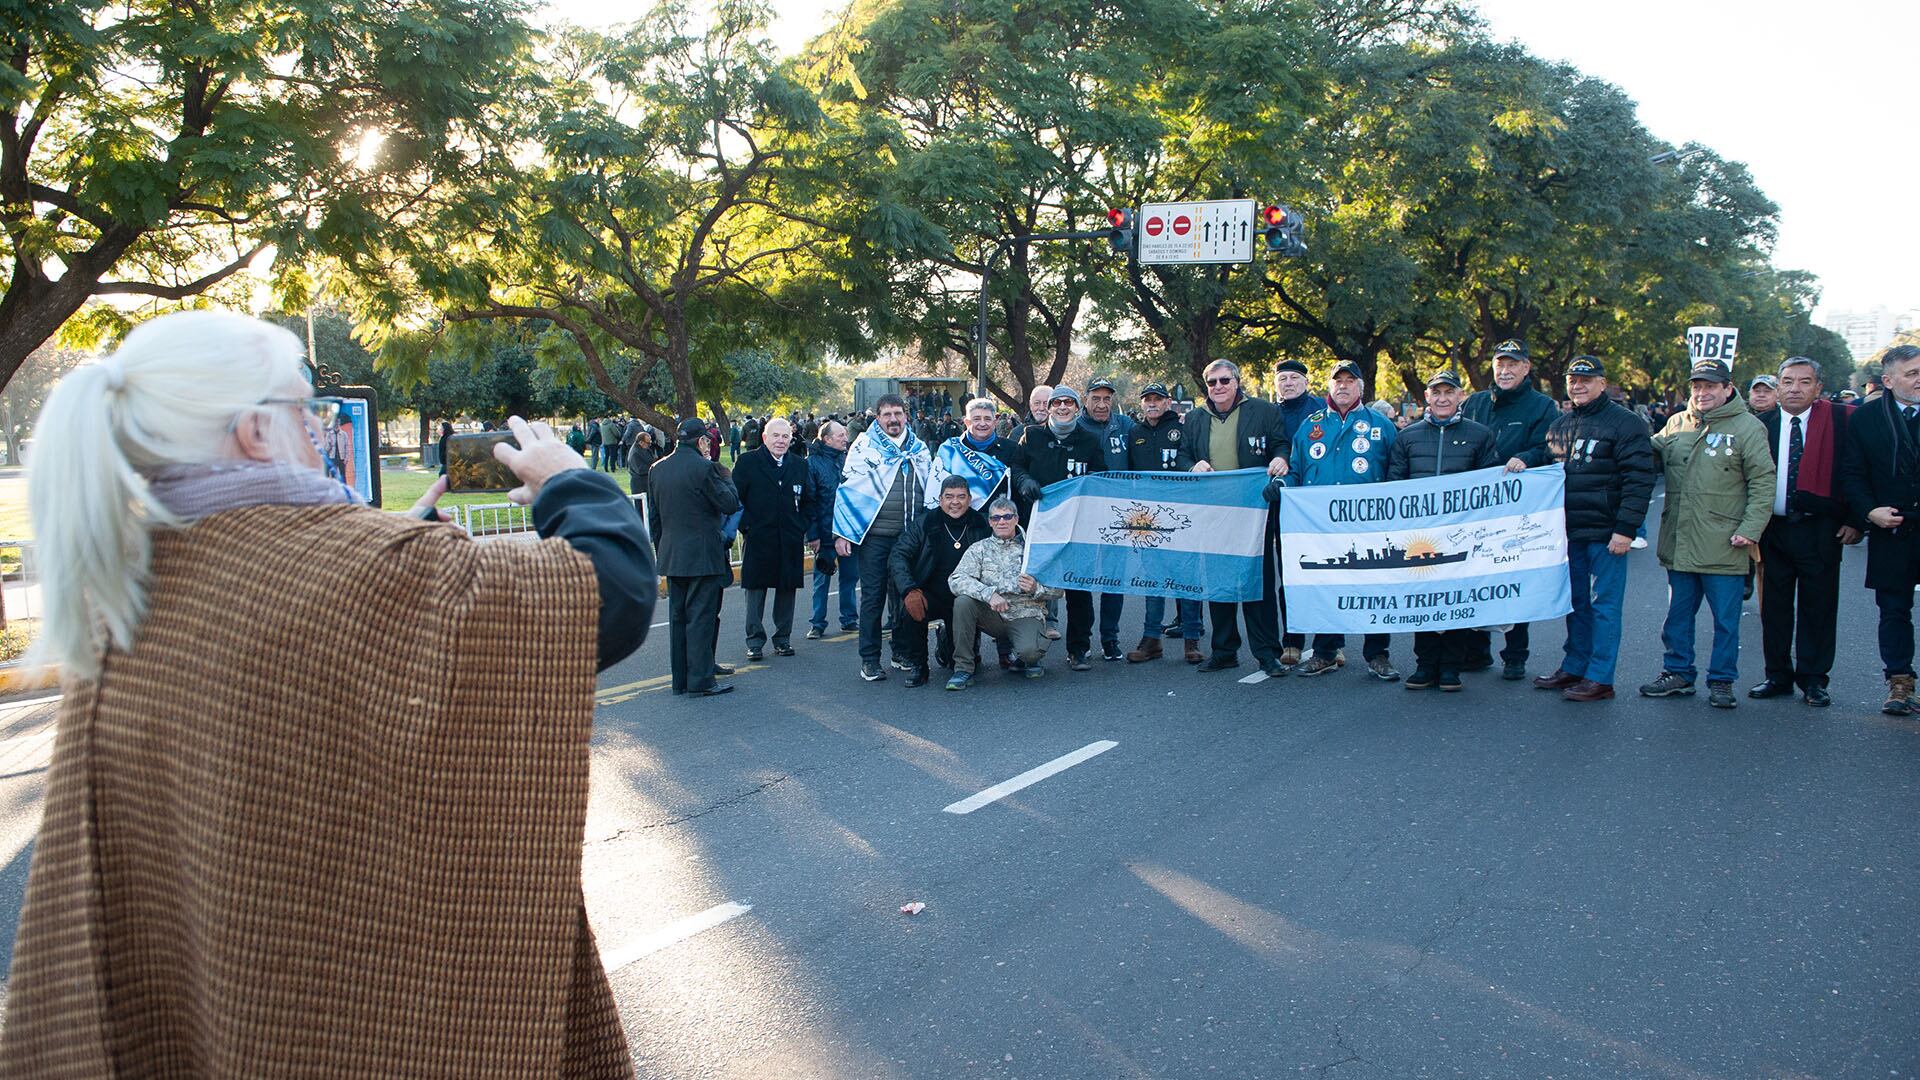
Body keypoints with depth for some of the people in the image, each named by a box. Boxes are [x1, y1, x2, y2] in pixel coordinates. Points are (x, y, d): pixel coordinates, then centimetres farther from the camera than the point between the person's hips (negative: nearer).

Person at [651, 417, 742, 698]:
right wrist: (725, 476, 3)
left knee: (678, 617, 13)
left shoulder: (656, 469, 9)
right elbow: (730, 503, -11)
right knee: (701, 617, -2)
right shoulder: (704, 467, -14)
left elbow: (653, 516, 14)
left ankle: (680, 679, 19)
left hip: (671, 556, 7)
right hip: (703, 555, -7)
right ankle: (700, 681, -1)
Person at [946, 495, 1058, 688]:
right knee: (963, 601, -27)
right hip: (991, 615, 2)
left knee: (1029, 650, -33)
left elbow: (1057, 588, 5)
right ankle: (963, 668, -16)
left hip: (1025, 615, -2)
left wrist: (1036, 589, -17)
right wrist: (989, 593, -24)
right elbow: (956, 580, -9)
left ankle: (1026, 660, 9)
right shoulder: (979, 549, 8)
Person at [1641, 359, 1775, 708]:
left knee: (1725, 620, 4)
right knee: (1678, 614, 13)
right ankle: (1678, 673, 25)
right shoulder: (1677, 424, 9)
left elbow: (1763, 482, -6)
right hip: (1679, 544, 5)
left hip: (1724, 547, -4)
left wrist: (1750, 529, -13)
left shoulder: (1748, 427, -4)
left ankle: (1721, 681, 15)